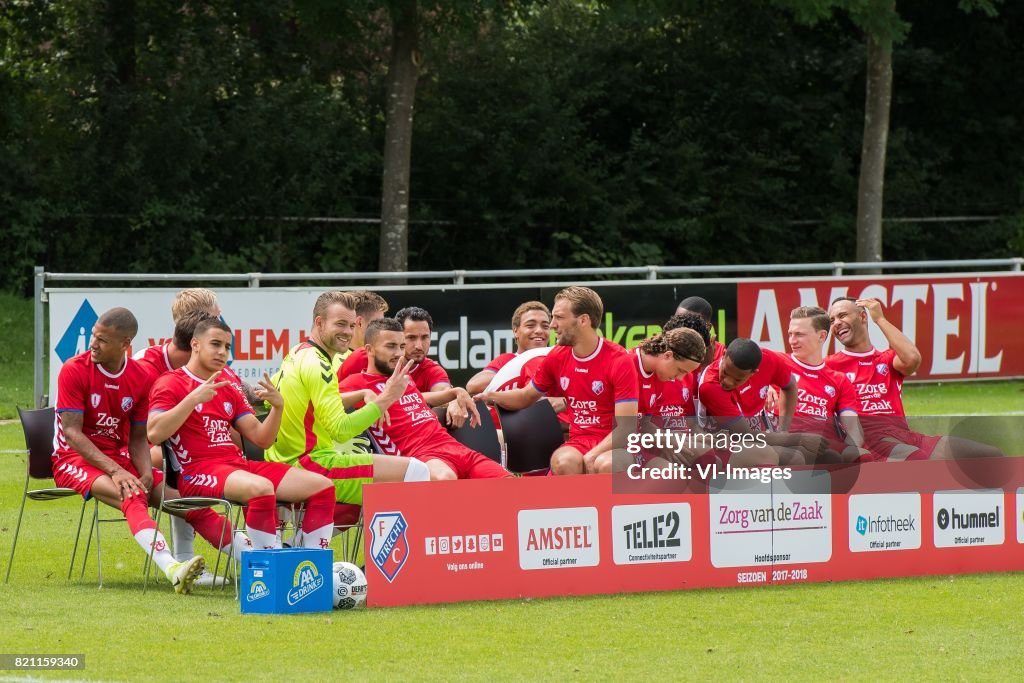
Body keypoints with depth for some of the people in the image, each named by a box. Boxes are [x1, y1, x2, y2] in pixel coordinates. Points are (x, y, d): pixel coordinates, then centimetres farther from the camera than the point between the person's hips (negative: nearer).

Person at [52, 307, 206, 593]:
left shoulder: (141, 378, 3)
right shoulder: (74, 370, -11)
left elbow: (138, 438, 6)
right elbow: (71, 432, -16)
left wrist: (146, 475, -14)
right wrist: (114, 470, -25)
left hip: (119, 459, 6)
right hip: (74, 459, -6)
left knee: (174, 493, -14)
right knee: (131, 497, -32)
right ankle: (173, 569, -50)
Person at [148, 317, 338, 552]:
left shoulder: (229, 389, 23)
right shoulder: (171, 383, 3)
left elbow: (261, 439, 18)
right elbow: (154, 433, -13)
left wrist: (277, 406, 0)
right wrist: (193, 399, -19)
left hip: (239, 466, 8)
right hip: (198, 471, -8)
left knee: (321, 486, -5)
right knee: (261, 487, -38)